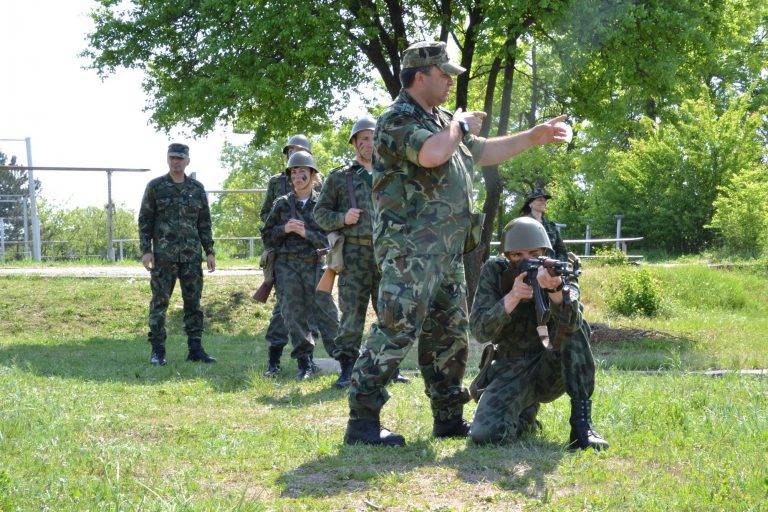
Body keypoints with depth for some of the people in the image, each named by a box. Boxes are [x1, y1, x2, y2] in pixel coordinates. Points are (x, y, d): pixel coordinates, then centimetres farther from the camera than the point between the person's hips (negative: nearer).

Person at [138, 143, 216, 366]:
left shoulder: (197, 188, 10)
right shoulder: (155, 187, 2)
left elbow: (204, 222, 12)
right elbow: (144, 220, 1)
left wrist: (210, 252, 6)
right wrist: (146, 250, -8)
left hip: (192, 255, 3)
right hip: (163, 256, -3)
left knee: (193, 303, 4)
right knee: (160, 302, -1)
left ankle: (195, 349, 10)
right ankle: (157, 351, 4)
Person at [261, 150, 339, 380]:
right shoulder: (282, 204, 10)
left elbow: (330, 238, 0)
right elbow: (266, 235, 12)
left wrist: (307, 233, -12)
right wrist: (284, 229, -6)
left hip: (314, 265, -2)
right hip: (287, 264, 2)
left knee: (326, 312, -5)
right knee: (294, 314, -1)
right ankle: (305, 363, 5)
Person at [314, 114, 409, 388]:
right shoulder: (339, 178, 9)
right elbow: (320, 214, 7)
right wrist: (343, 218, -10)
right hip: (355, 255, -2)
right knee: (352, 314, -5)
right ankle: (347, 370, 1)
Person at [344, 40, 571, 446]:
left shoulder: (441, 120, 19)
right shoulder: (398, 119, -10)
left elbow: (483, 153, 31)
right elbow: (432, 153, -29)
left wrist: (533, 137, 25)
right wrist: (460, 126, -10)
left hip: (448, 252, 10)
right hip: (411, 248, -10)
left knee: (450, 335, 13)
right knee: (396, 330, -13)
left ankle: (449, 419, 23)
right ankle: (362, 421, -10)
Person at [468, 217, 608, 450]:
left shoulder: (557, 272, -9)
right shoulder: (494, 271, -6)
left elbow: (569, 325, -30)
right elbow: (480, 331, -17)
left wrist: (556, 289, -50)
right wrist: (511, 298, -33)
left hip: (554, 369, 0)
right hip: (511, 370, 0)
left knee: (573, 325, -28)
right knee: (485, 433, -25)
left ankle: (581, 422, -25)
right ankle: (526, 415, 12)